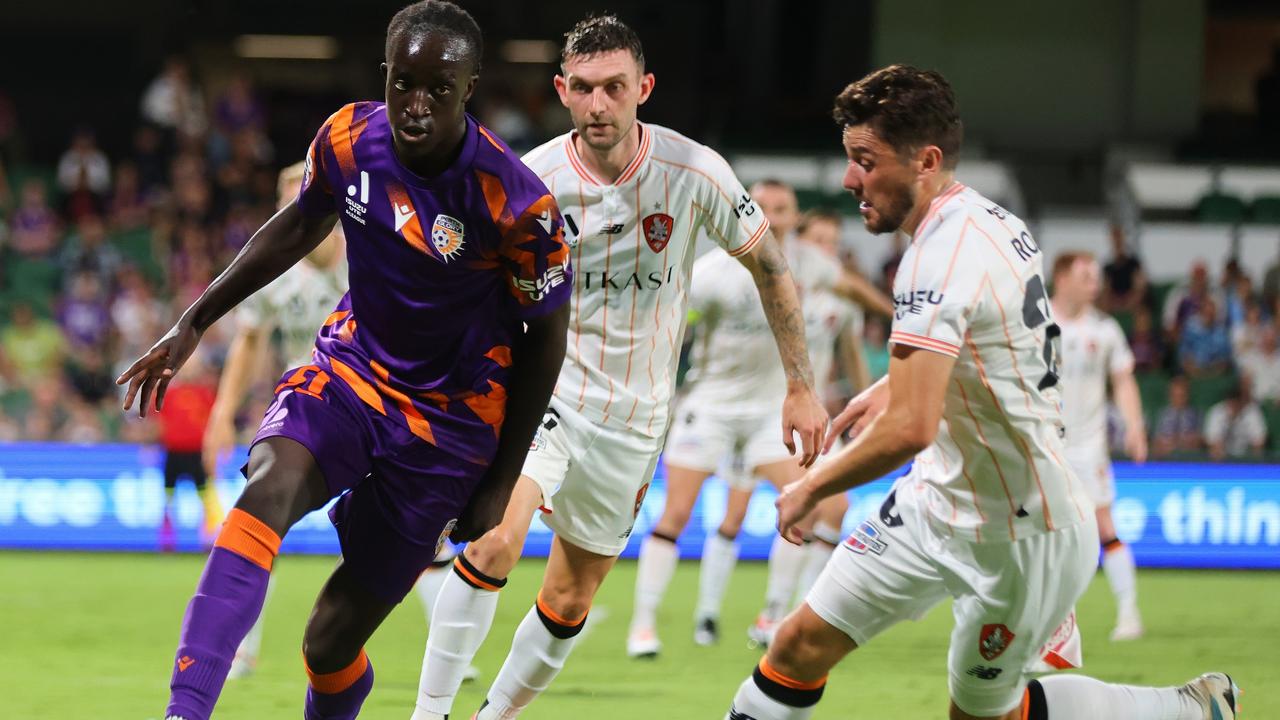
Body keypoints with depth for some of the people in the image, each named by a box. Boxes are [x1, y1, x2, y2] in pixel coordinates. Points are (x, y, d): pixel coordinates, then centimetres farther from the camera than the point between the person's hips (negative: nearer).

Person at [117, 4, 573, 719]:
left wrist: (499, 485, -4)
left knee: (333, 641, -2)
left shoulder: (517, 205, -22)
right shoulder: (347, 139, -10)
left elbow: (545, 339, -8)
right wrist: (194, 324, 13)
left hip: (449, 421, -3)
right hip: (352, 366, 3)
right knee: (270, 488, -31)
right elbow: (302, 225, 13)